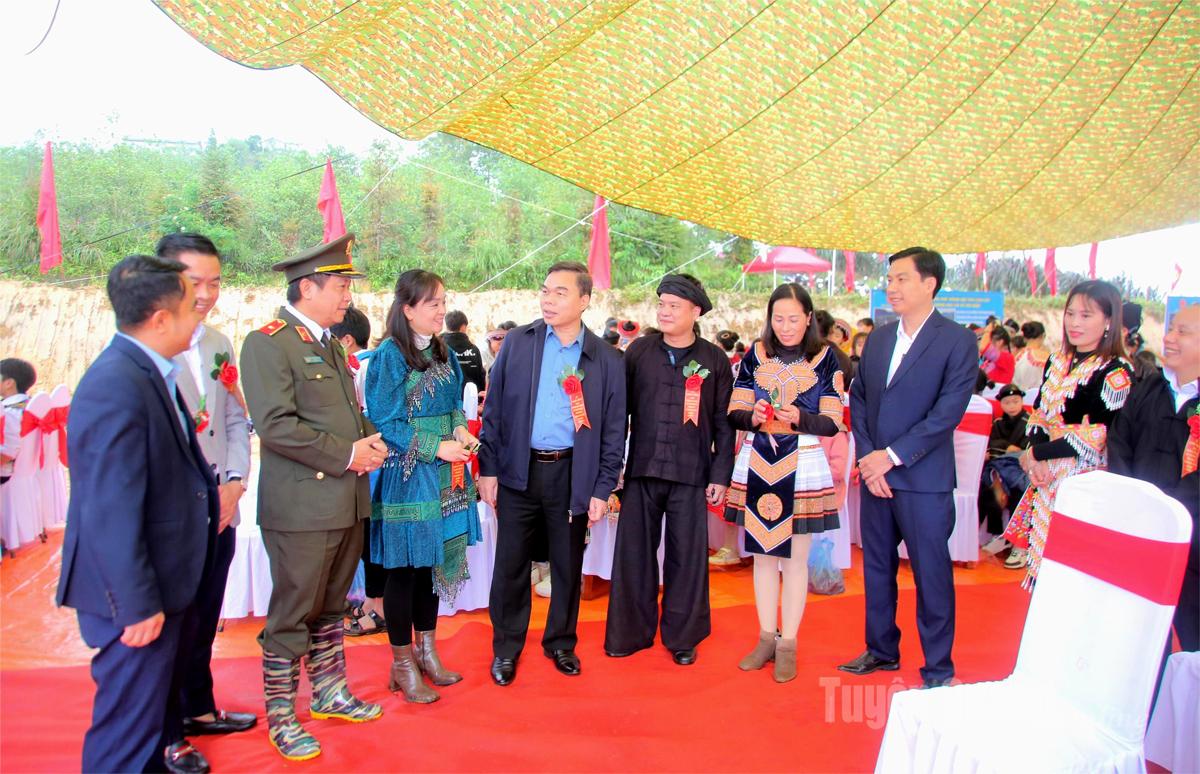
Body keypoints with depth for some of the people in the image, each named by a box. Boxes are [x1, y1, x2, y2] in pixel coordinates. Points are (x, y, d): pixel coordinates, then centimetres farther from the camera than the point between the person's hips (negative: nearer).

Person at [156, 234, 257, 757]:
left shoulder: (219, 345, 8)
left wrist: (234, 483, 0)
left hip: (219, 511, 6)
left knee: (204, 620, 20)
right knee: (174, 627, 8)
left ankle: (199, 709, 38)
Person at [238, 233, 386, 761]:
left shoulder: (330, 343, 17)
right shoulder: (267, 343, -11)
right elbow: (276, 424, -20)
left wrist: (370, 440, 4)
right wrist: (345, 454, -17)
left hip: (347, 502, 8)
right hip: (301, 506, -8)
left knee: (330, 608, 20)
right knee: (291, 616, 3)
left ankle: (330, 693, 34)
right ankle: (280, 717, 18)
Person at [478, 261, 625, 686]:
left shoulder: (606, 359, 0)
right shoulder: (517, 342, 1)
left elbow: (613, 429, 2)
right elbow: (494, 410, 2)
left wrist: (603, 488, -2)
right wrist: (488, 467, -3)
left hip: (573, 475, 0)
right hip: (519, 471, 0)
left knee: (568, 564, 13)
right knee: (511, 564, 8)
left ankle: (560, 642, 33)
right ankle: (506, 647, 27)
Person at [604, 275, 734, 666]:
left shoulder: (714, 359, 2)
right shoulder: (639, 351, 4)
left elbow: (723, 423, 3)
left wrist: (720, 474, -2)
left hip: (691, 475, -1)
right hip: (641, 471, 1)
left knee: (687, 556, 6)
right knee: (634, 553, 7)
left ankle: (682, 636, 23)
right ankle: (631, 632, 23)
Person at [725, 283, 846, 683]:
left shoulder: (825, 357, -1)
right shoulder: (755, 354, 4)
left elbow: (832, 422, -4)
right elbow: (734, 412, 3)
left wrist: (799, 419, -23)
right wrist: (753, 417, -18)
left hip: (803, 465, -2)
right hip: (758, 463, 3)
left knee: (795, 557, 6)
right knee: (763, 553, 11)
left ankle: (788, 643, 19)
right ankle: (766, 638, 26)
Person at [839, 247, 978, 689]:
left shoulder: (958, 341, -7)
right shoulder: (877, 339, 10)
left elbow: (948, 412, -14)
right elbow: (858, 400, 9)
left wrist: (892, 455, -16)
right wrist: (867, 458, -4)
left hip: (924, 479, -5)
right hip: (875, 474, 6)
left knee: (931, 574, 4)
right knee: (876, 566, 15)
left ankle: (938, 669, 20)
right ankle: (881, 650, 32)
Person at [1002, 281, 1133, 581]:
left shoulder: (1116, 372, -11)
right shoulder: (1057, 362, 9)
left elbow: (1096, 436, -16)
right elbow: (1037, 414, 8)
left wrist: (1037, 453, -11)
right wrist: (1035, 462, -8)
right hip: (1045, 476, 6)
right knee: (1040, 554, 12)